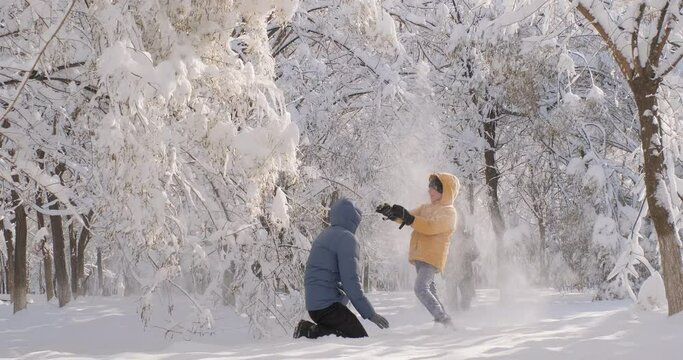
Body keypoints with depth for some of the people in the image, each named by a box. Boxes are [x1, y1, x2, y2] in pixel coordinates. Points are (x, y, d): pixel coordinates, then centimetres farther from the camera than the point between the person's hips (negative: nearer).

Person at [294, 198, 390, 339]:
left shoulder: (324, 236, 19)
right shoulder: (346, 238, -10)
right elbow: (350, 281, -17)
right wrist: (370, 314, -15)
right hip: (328, 305, -9)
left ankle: (309, 330, 0)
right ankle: (312, 333, -17)